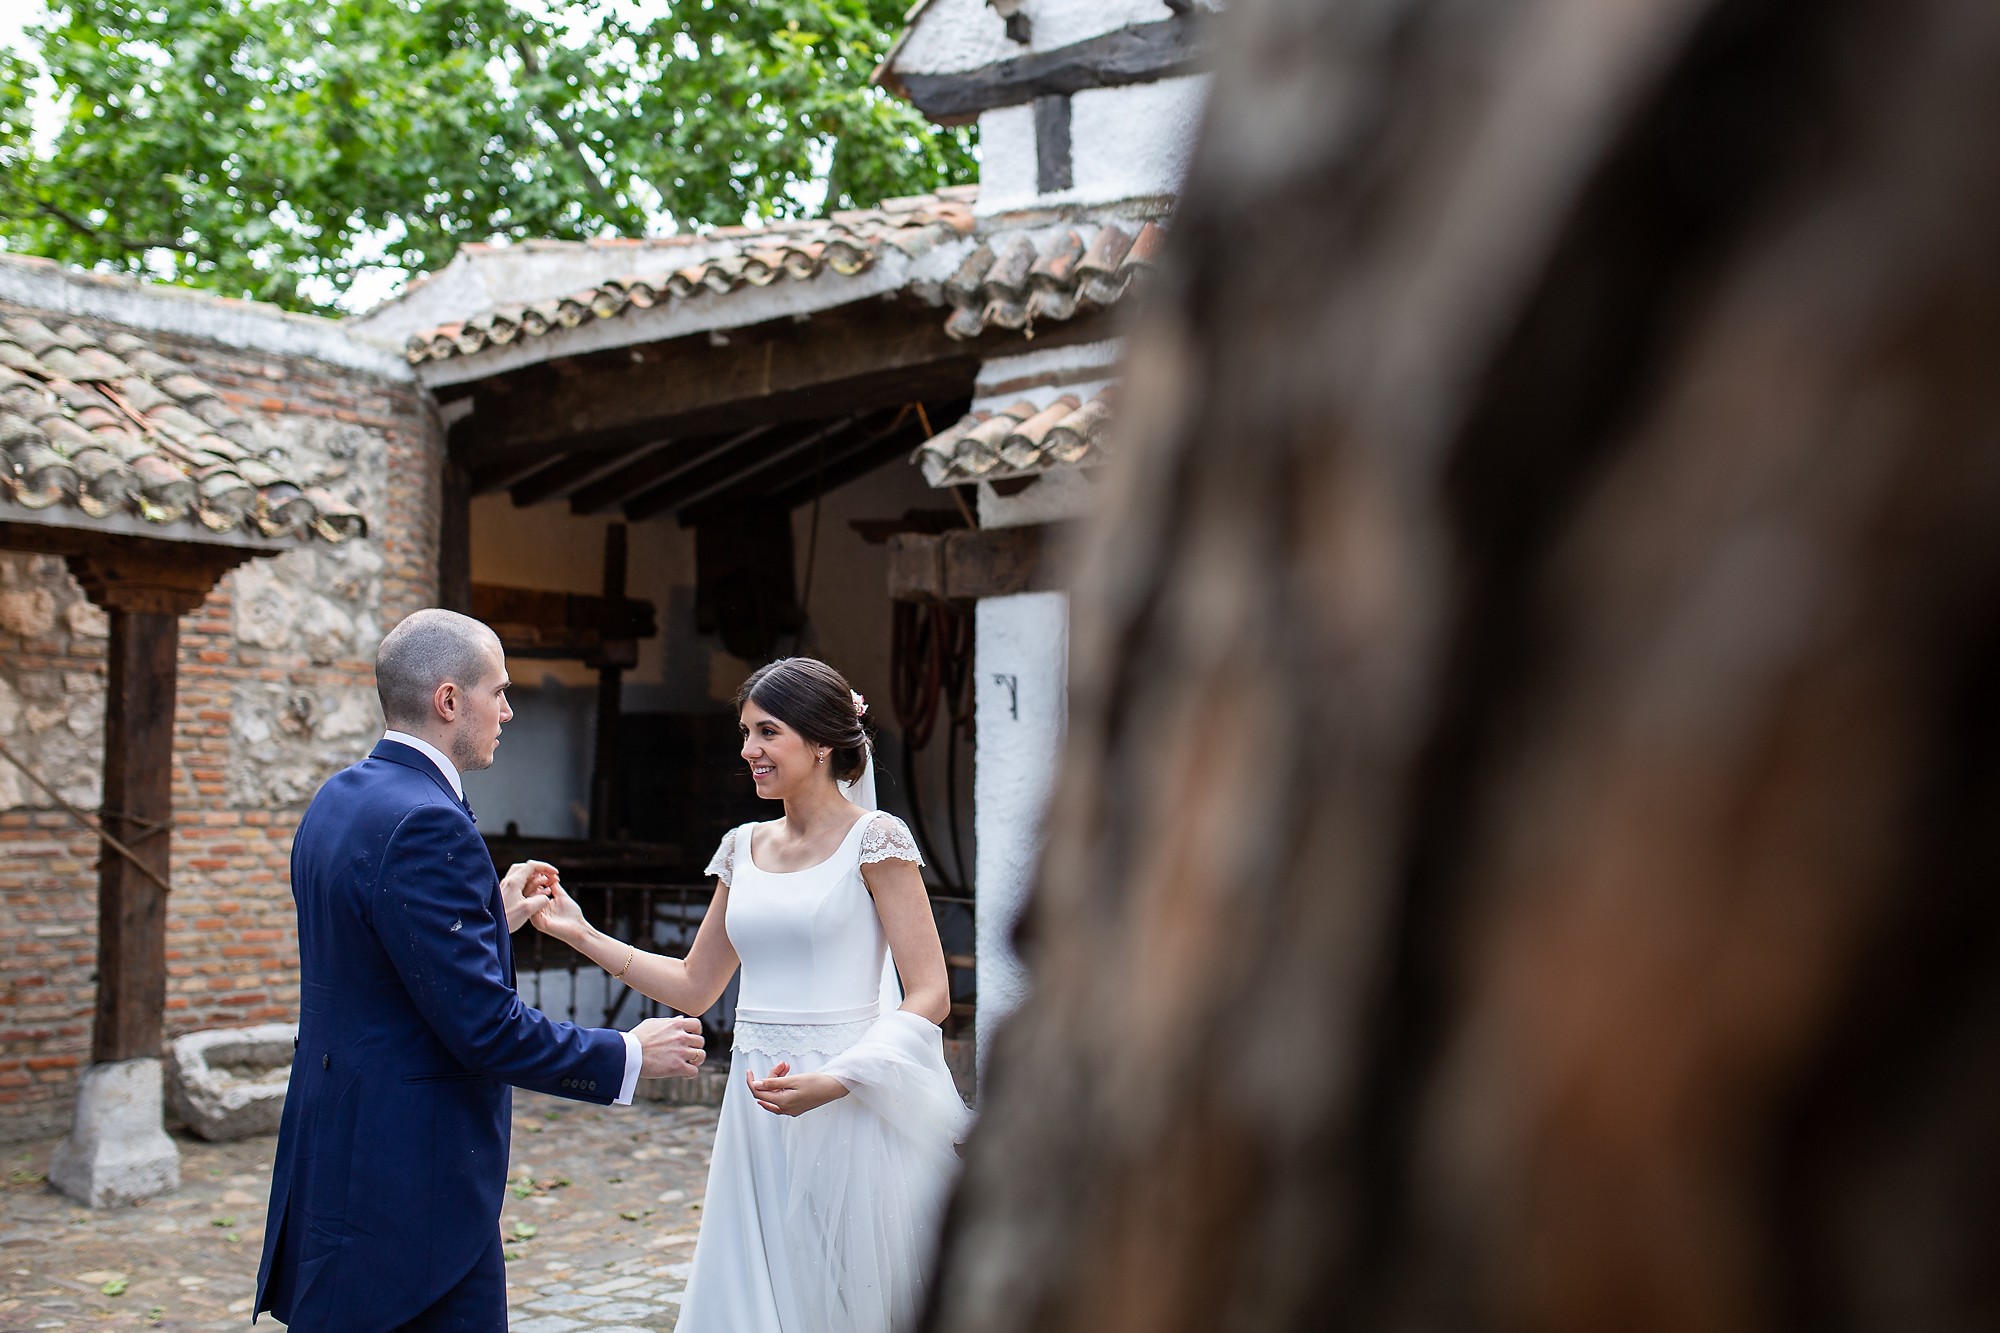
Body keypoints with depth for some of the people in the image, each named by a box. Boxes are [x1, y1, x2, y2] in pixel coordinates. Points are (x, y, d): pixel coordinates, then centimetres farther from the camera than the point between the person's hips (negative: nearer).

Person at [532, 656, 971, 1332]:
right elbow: (694, 987, 16)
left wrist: (833, 1082, -22)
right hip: (758, 1111, 5)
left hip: (848, 1107, -5)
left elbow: (929, 995, -11)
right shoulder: (744, 847, 11)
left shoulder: (874, 838, -7)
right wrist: (581, 933, 7)